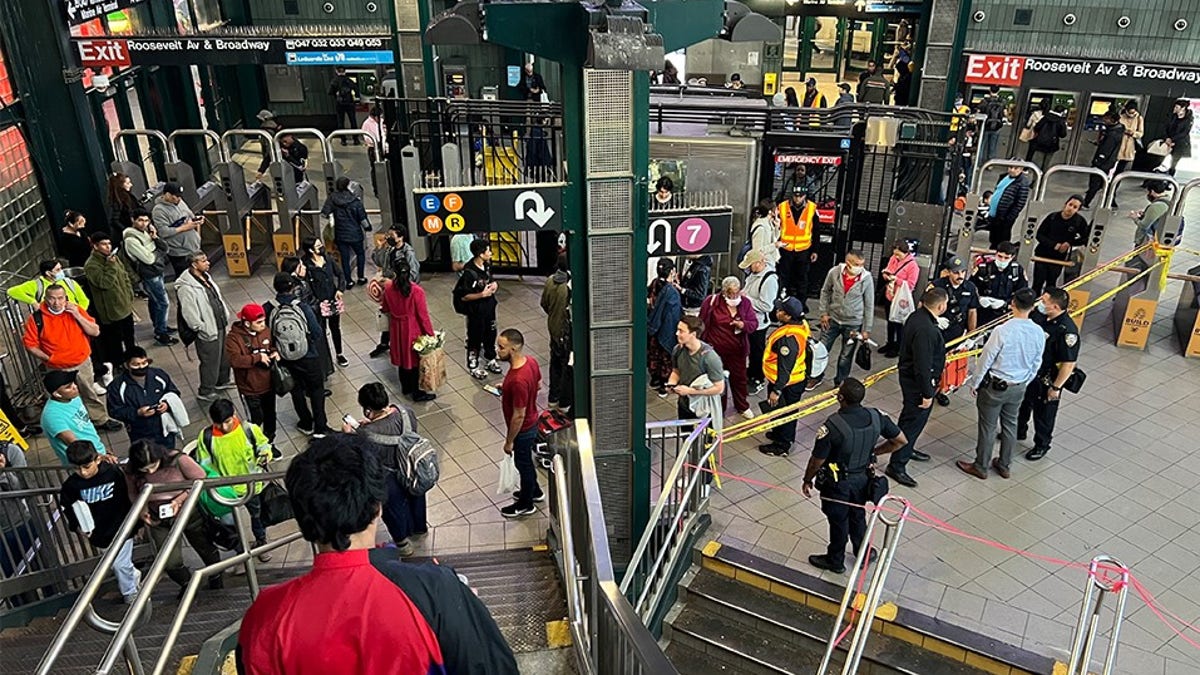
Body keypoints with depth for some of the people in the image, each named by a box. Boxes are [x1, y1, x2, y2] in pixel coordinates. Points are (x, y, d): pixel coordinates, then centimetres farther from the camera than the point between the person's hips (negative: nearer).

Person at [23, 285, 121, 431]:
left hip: (83, 364, 2)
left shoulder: (74, 310, -6)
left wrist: (77, 315, -18)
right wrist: (47, 358, -15)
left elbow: (95, 332, -7)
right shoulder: (37, 318, -13)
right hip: (57, 369, -2)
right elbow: (30, 344, -6)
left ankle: (102, 420, 35)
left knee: (92, 395, 18)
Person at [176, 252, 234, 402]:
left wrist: (225, 317, 14)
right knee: (211, 362, 4)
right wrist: (204, 330, -19)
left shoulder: (206, 277, 4)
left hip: (221, 326, 9)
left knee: (225, 356, 25)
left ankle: (222, 381, 47)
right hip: (208, 333, -9)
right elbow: (190, 315, -24)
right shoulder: (186, 288, -25)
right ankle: (206, 392, 22)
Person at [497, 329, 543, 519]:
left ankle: (526, 505, 37)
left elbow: (519, 416, -29)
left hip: (523, 429, -8)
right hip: (532, 422, 8)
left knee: (523, 464, 15)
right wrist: (508, 390, 6)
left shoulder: (518, 380, -39)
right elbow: (538, 384, 8)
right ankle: (534, 491, 51)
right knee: (526, 461, 29)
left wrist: (509, 441, -16)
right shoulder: (531, 361, -13)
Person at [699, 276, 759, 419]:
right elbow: (702, 322, -4)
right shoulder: (712, 301, -12)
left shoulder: (745, 303, -4)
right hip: (715, 349, -2)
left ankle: (742, 406, 36)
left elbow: (754, 323, 0)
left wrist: (743, 325, -23)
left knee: (739, 378, 17)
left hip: (737, 350, 2)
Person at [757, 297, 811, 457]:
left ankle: (781, 446, 28)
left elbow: (785, 368, -32)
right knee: (788, 412, 27)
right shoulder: (801, 325, -5)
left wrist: (776, 390, -25)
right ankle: (782, 434, 48)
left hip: (786, 384, -9)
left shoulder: (788, 338, -35)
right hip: (797, 379, 9)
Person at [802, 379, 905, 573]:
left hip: (838, 483, -4)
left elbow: (817, 460, -22)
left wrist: (807, 480, -3)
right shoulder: (876, 416, -18)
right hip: (863, 477, 5)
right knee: (858, 515, 28)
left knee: (838, 521, 18)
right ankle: (864, 552, 49)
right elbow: (901, 440, -4)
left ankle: (835, 561, 40)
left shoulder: (832, 426, -33)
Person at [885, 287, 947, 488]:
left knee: (911, 417, 26)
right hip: (918, 382, -10)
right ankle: (897, 465, 9)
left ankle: (907, 449, 46)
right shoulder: (926, 330, -32)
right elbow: (923, 366, -29)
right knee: (914, 421, 0)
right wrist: (927, 393, -21)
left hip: (909, 374, 10)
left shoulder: (917, 316, -1)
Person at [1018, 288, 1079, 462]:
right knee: (1023, 404, 27)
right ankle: (1019, 432, 51)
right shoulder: (1040, 315, -9)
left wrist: (1056, 387, -21)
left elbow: (1069, 363, -26)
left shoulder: (1067, 330, -31)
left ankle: (1042, 445, 36)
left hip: (1047, 380, -7)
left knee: (1044, 414, 14)